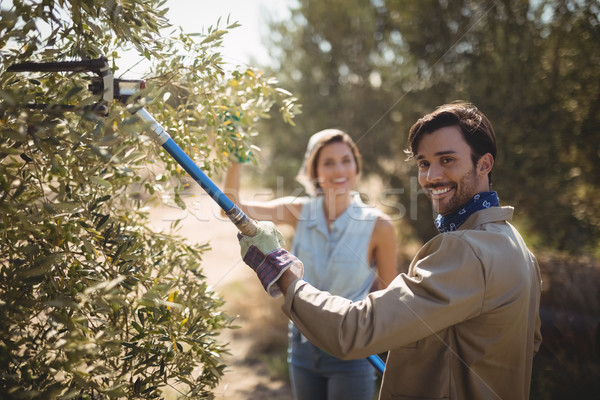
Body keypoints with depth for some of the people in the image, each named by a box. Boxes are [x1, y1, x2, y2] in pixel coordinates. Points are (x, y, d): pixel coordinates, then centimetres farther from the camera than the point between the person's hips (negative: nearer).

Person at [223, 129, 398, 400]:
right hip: (303, 346, 3)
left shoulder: (377, 225, -13)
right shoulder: (300, 212, -6)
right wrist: (235, 157, -22)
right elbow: (231, 207, -12)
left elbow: (388, 292, -2)